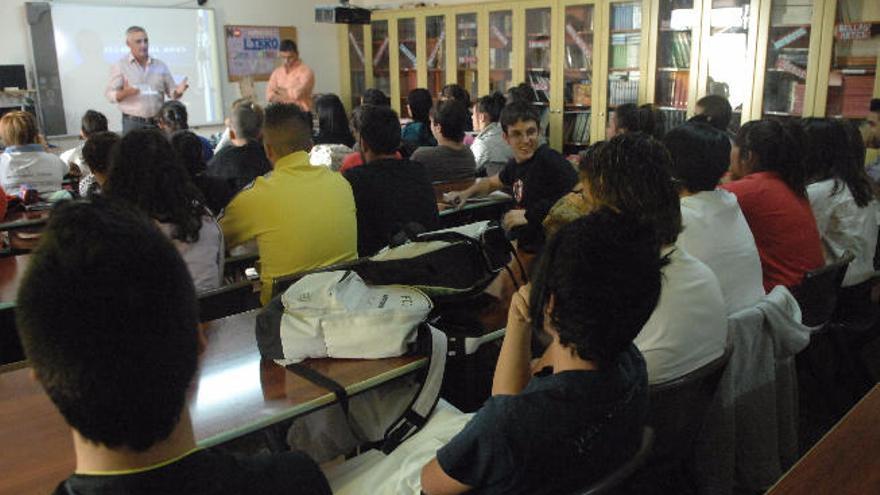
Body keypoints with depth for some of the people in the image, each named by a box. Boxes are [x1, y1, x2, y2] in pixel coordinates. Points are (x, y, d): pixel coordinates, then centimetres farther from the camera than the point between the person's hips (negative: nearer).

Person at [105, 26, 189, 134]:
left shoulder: (160, 65, 12)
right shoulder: (120, 66, 3)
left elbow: (171, 92, 12)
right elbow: (110, 94, -2)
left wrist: (178, 91, -12)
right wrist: (124, 93, -23)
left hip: (158, 122, 3)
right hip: (133, 123, -3)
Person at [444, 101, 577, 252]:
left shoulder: (549, 160, -18)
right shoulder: (516, 163, 8)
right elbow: (492, 182, 30)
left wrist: (531, 214, -25)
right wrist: (465, 193, 14)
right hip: (524, 246, 7)